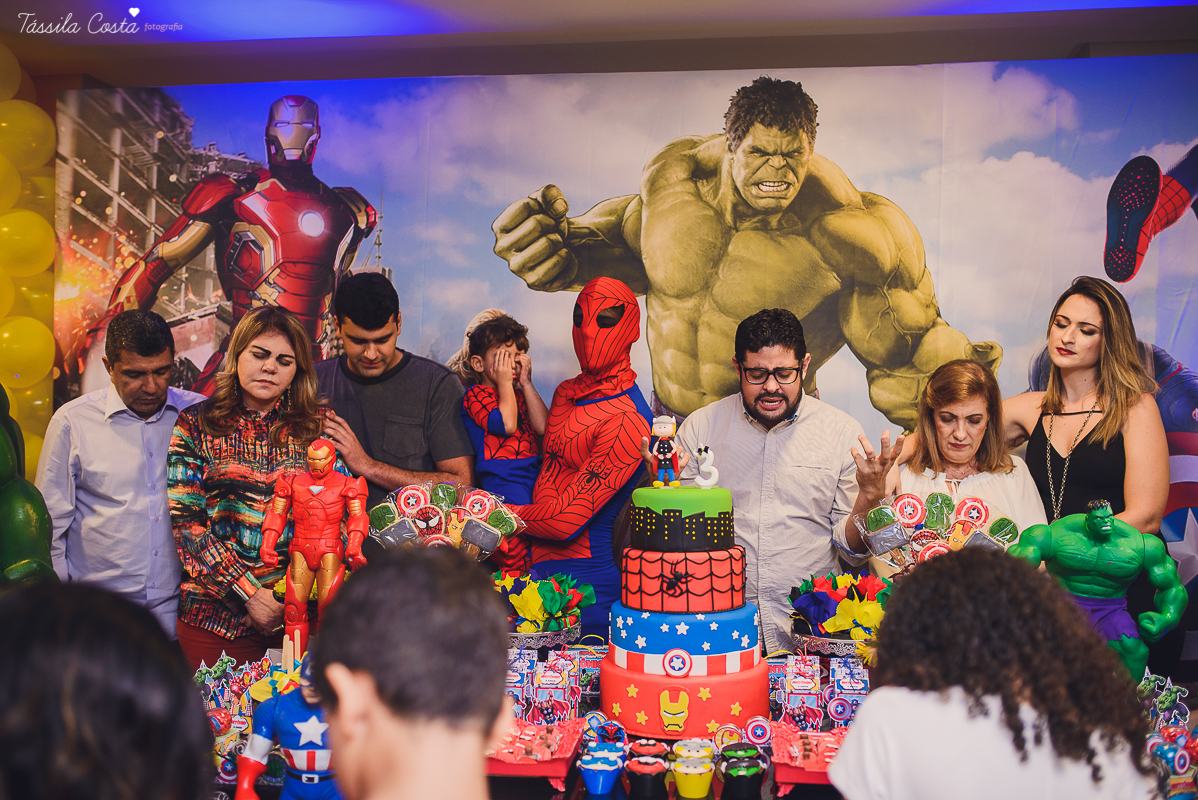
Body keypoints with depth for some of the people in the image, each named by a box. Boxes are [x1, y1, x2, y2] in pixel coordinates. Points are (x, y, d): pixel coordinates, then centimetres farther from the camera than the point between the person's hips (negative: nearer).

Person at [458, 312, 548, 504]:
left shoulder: (519, 395, 25)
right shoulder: (475, 393, 4)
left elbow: (543, 427, 7)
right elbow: (507, 424, -13)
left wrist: (526, 384, 9)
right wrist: (504, 382, -2)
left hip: (535, 472, 7)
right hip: (504, 479, -6)